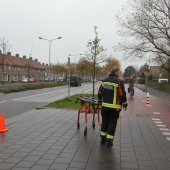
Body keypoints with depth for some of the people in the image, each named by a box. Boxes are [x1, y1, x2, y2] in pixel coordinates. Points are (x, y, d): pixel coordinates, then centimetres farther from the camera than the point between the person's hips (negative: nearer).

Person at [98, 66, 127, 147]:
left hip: (105, 105, 5)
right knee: (112, 123, 3)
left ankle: (103, 139, 23)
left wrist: (100, 100, 26)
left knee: (105, 122, 16)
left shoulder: (104, 81, 6)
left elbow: (100, 92, 11)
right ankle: (109, 141, 6)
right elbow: (122, 94, -14)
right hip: (115, 107, -5)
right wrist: (125, 104, -2)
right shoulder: (119, 82, -12)